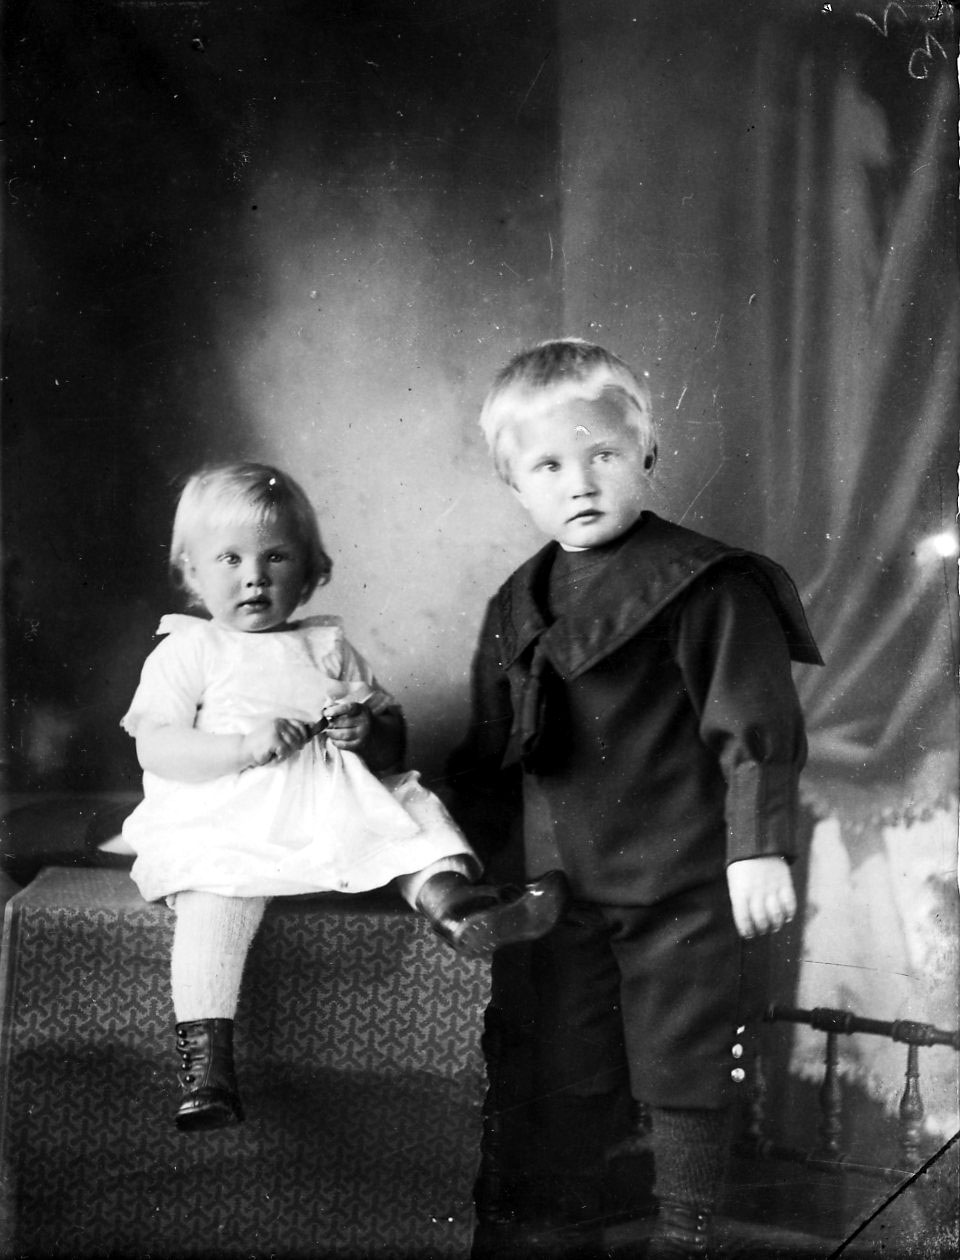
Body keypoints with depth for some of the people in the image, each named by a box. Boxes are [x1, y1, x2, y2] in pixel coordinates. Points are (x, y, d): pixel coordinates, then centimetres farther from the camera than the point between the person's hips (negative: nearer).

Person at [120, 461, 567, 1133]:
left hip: (337, 807, 4)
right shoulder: (186, 651, 10)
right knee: (215, 896, -30)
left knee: (412, 807, -18)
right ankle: (204, 1053, -32)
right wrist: (247, 746, -17)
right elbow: (155, 748, -4)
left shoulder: (328, 646, 21)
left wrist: (370, 734, -6)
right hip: (227, 821, -4)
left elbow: (395, 734, 19)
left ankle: (452, 897, -45)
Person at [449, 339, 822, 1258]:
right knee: (569, 1072, 13)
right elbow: (488, 752, 17)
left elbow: (756, 726, -13)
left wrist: (759, 844, -18)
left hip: (684, 888, -5)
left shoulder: (708, 587, -11)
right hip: (565, 891, 5)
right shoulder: (516, 608, 8)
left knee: (681, 1070, 5)